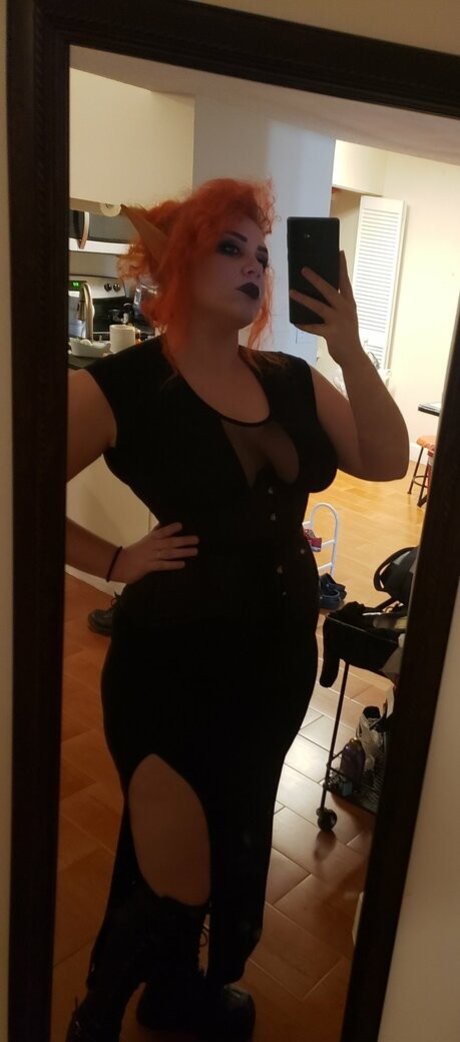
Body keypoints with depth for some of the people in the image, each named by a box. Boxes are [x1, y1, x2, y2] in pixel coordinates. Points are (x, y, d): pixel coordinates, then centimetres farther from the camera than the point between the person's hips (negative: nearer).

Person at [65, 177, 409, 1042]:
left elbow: (386, 461, -5)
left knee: (237, 842, 25)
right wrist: (115, 561, -15)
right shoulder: (122, 385, -14)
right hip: (176, 665, -6)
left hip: (281, 656, 7)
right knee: (171, 872, 8)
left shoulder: (290, 381, 2)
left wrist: (348, 349, -15)